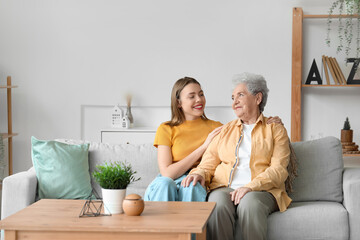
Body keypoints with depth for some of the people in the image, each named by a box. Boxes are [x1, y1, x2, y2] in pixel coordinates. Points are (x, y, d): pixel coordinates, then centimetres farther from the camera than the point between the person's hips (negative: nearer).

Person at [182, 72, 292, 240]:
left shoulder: (275, 130, 14)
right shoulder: (225, 130, 25)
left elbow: (278, 170, 0)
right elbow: (208, 164, 18)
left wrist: (251, 186, -17)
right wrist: (199, 174, -8)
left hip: (262, 190, -2)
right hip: (224, 188, 2)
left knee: (249, 203, -38)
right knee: (218, 204, -34)